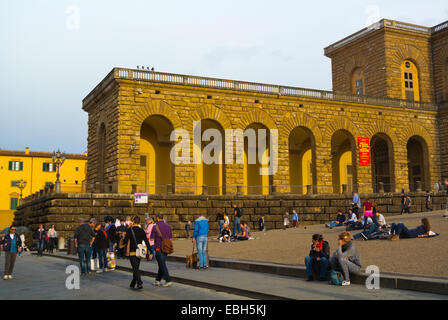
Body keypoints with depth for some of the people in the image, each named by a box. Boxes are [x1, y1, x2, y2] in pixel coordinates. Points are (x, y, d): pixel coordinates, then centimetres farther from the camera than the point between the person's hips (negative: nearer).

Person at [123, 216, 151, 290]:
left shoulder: (129, 230, -7)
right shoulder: (142, 230, 5)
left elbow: (125, 240, -12)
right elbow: (146, 242, 3)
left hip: (132, 252, -5)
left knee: (135, 268, -6)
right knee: (136, 268, 16)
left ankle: (140, 284, -19)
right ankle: (132, 284, 25)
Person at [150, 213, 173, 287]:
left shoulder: (155, 227, -10)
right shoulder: (168, 226, 6)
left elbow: (151, 238, -5)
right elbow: (171, 238, 9)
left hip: (159, 248, -6)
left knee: (162, 265, -3)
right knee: (161, 264, 14)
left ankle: (168, 280, -8)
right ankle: (157, 280, 19)